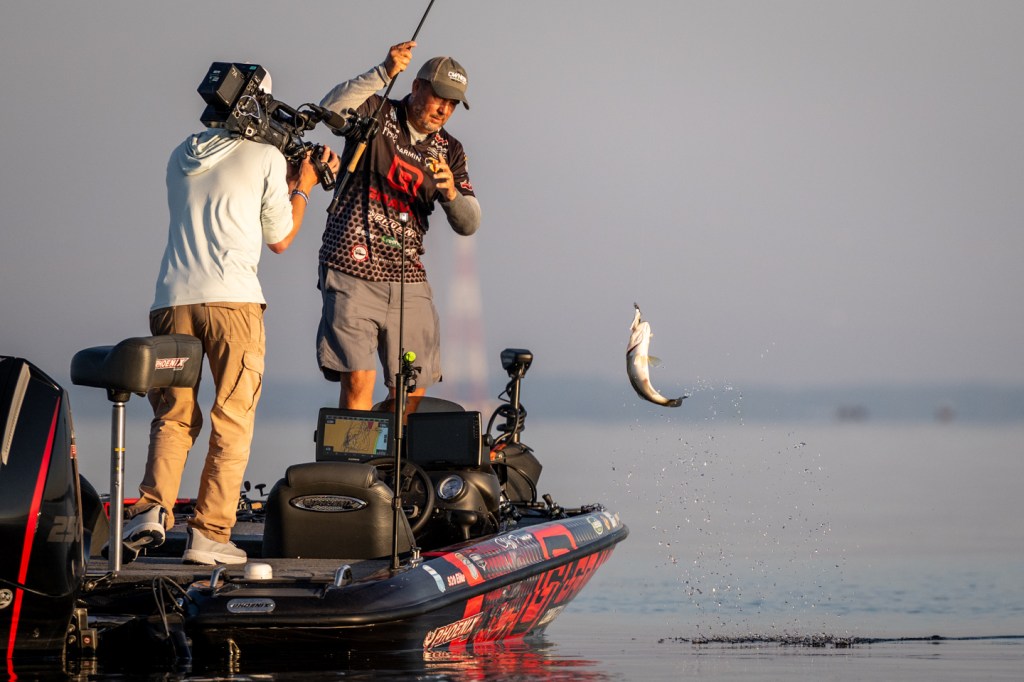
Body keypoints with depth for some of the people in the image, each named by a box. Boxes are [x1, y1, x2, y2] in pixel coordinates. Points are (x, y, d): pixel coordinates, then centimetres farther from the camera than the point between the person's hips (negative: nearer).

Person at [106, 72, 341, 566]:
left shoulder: (182, 156, 20)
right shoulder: (266, 158, 5)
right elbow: (280, 240, 13)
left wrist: (287, 181, 35)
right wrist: (301, 189, 28)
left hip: (172, 298, 4)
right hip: (232, 299, -4)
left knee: (173, 415, 11)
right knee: (232, 422, 3)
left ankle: (152, 509, -11)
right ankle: (209, 534, -3)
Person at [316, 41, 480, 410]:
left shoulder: (449, 150, 15)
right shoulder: (376, 114, 3)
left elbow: (468, 224, 10)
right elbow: (330, 109, -20)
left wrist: (450, 193, -12)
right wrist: (383, 74, -29)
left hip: (409, 282, 5)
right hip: (353, 273, -5)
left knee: (412, 390, 3)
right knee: (358, 380, -14)